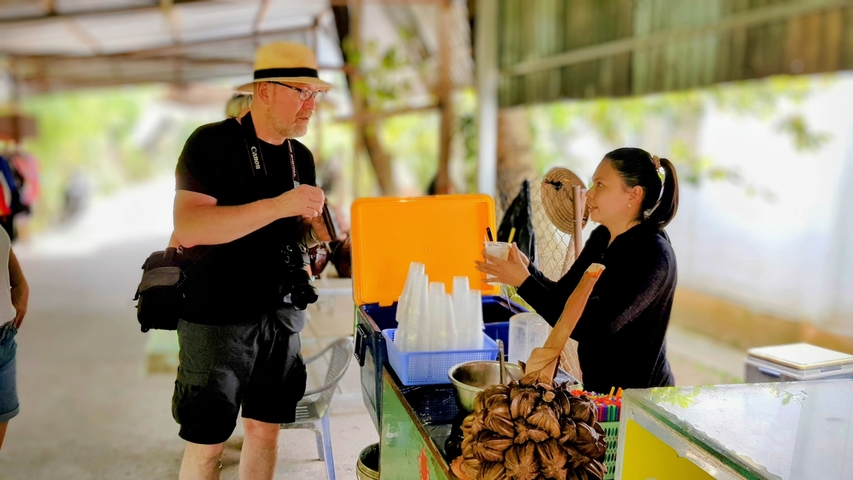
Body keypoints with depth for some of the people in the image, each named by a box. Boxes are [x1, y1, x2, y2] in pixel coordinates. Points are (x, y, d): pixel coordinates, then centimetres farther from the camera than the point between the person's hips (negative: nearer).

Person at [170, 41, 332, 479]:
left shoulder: (301, 157, 8)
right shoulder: (211, 143, -12)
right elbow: (188, 227, -24)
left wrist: (319, 222, -4)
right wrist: (279, 205, -30)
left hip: (281, 312, 6)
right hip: (217, 316, -5)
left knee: (265, 428, 14)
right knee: (206, 441, 6)